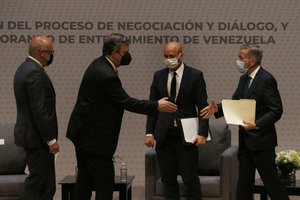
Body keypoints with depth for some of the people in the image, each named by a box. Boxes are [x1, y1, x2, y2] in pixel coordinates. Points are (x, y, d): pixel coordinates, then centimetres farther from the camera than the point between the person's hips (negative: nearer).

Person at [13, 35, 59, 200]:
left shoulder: (24, 68, 13)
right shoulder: (35, 73, -19)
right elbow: (39, 111, -23)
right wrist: (51, 139, -19)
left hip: (31, 135, 10)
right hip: (37, 137, -10)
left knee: (47, 184, 10)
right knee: (37, 182, -5)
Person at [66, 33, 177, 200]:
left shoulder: (100, 63, 6)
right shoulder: (106, 75, -23)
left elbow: (126, 61, 21)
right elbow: (127, 102, -20)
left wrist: (125, 50, 1)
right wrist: (157, 106, -13)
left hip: (84, 133, 10)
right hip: (94, 136, -10)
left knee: (85, 179, 13)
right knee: (105, 181, -4)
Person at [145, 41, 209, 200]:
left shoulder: (195, 75, -2)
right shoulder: (158, 76, 7)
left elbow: (202, 107, -4)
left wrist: (202, 133, -13)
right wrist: (149, 132, 2)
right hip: (164, 134, 3)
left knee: (190, 178, -2)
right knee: (167, 178, 7)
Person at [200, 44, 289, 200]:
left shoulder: (266, 80, -16)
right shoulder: (244, 79, 10)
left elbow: (276, 111, -18)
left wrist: (256, 125, -28)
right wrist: (217, 108, -3)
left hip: (261, 139, -8)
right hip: (245, 140, 8)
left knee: (271, 181, -1)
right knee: (244, 183, 12)